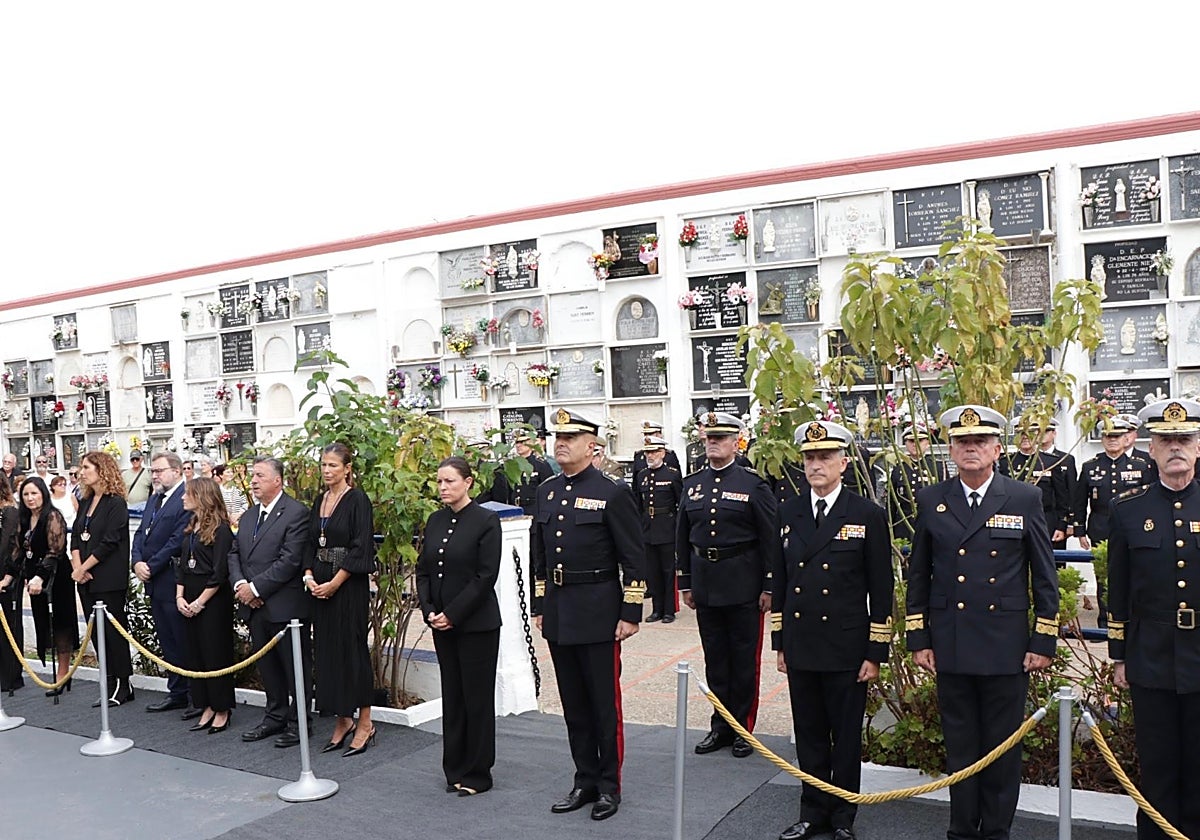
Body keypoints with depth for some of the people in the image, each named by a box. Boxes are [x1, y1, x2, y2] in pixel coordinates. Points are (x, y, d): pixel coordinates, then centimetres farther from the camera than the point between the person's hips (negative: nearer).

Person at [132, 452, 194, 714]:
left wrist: (151, 566, -15)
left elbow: (177, 540, -19)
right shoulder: (153, 500, 15)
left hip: (174, 583, -9)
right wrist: (137, 562, -3)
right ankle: (177, 692, 25)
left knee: (184, 642, -2)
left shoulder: (187, 500, -15)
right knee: (167, 641, 15)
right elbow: (140, 533, 14)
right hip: (154, 583, 9)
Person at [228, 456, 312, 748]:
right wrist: (239, 584, -4)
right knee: (267, 666, 17)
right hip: (255, 606, 8)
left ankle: (298, 722, 14)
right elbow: (234, 553, 15)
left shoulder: (296, 513, -11)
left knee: (296, 666, 3)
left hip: (286, 606, -8)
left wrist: (255, 587, -16)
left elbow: (289, 561, -17)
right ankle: (275, 717, 30)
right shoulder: (248, 516, 15)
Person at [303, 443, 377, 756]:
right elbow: (311, 543, 14)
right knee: (328, 649, 9)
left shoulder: (357, 500, -10)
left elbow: (361, 548, -15)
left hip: (349, 585, -7)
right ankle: (343, 720, 20)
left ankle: (364, 724, 8)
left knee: (352, 647, -2)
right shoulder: (320, 500, 12)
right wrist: (309, 576, -1)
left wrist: (334, 584, -15)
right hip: (320, 584, 7)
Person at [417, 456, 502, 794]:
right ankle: (455, 770, 25)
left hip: (476, 624, -6)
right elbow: (423, 570, 10)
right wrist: (429, 610, -4)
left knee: (477, 697, 4)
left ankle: (477, 774, 16)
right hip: (442, 624, 6)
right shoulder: (435, 521, 8)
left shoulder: (486, 521, -10)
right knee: (452, 696, 13)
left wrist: (452, 614, -15)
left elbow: (486, 576, -14)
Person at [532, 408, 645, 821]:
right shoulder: (546, 492, 9)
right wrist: (540, 606, 14)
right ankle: (585, 781, 27)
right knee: (574, 705, 14)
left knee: (604, 704, 4)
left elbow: (633, 559, -8)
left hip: (598, 614, -6)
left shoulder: (611, 493, -8)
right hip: (558, 614, 6)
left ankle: (609, 786, 19)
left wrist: (631, 614, -11)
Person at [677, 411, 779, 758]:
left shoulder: (753, 484, -6)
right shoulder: (692, 484, 7)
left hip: (743, 583, -4)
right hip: (705, 583, 4)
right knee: (715, 658, 12)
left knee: (745, 658, 6)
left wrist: (769, 586, -10)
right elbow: (682, 537, 12)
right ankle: (722, 726, 25)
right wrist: (685, 583, 10)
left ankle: (744, 728, 20)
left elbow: (771, 538, -7)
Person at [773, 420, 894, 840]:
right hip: (800, 647, 3)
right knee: (809, 735, 14)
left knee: (846, 737, 9)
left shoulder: (868, 515, -5)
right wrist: (779, 643, 9)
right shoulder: (788, 513, 6)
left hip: (846, 648, -3)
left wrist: (876, 653, -7)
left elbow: (881, 590, -4)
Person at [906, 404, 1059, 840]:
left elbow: (1044, 576, 2)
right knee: (959, 746, 12)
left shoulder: (1025, 499, -1)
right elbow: (918, 575, 7)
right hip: (951, 648, 1)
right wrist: (918, 639, 4)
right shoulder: (931, 501, 2)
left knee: (1003, 747, 10)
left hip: (1007, 648, -1)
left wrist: (1044, 641, 0)